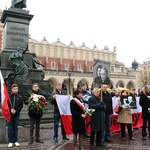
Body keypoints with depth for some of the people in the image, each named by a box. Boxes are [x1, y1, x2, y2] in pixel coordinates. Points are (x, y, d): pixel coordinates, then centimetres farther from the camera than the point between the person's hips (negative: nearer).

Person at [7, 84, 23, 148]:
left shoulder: (19, 97, 2)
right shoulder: (8, 96, -3)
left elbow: (21, 106, 1)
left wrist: (16, 110, -11)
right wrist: (10, 109, -14)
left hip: (16, 114, 2)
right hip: (10, 114, -1)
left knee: (15, 127, 9)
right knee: (10, 128, 3)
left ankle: (16, 141, 19)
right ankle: (10, 141, 13)